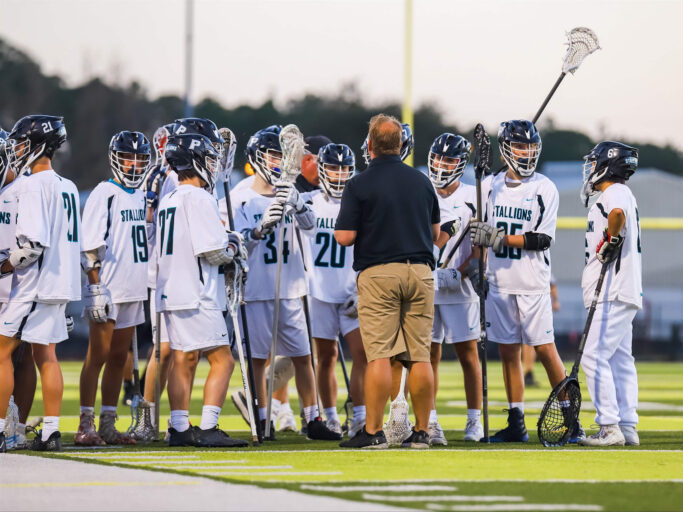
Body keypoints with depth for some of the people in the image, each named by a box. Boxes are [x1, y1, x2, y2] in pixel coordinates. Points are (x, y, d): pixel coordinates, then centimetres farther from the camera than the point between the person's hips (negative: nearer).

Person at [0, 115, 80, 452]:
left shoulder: (32, 186, -14)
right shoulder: (67, 187, 13)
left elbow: (33, 244, -22)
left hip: (36, 283, -9)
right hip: (61, 282, 9)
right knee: (45, 354, 11)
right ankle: (50, 432, 10)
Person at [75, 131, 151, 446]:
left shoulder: (142, 196, 15)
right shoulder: (104, 195, -8)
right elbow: (91, 247, -12)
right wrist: (95, 287, -18)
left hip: (134, 290, 7)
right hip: (108, 289, -7)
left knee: (118, 358, 9)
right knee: (98, 357, -6)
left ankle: (108, 425, 14)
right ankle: (86, 426, -4)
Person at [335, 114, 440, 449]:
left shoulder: (359, 184, -5)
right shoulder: (421, 181, 9)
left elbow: (345, 237, -9)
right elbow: (435, 233, 16)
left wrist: (340, 229, 13)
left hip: (377, 273, -4)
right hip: (419, 271, 4)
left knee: (379, 355, -6)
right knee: (419, 356, 4)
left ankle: (373, 431, -8)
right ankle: (421, 431, 6)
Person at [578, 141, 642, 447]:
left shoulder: (615, 193, -11)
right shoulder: (616, 195, 22)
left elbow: (617, 214, -34)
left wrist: (609, 243, -23)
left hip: (613, 294, -11)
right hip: (619, 294, 11)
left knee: (594, 358, -12)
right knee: (620, 361, 10)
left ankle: (610, 428, -14)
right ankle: (627, 428, 11)